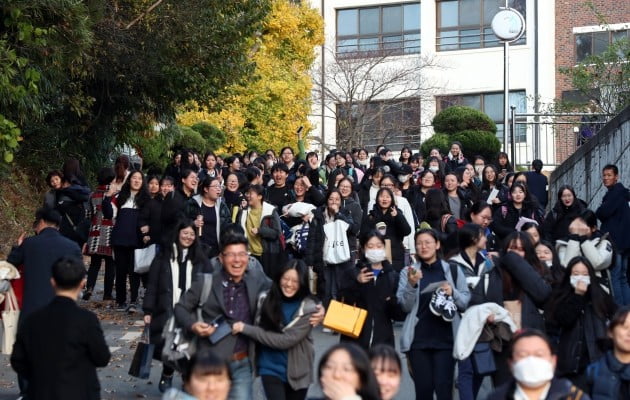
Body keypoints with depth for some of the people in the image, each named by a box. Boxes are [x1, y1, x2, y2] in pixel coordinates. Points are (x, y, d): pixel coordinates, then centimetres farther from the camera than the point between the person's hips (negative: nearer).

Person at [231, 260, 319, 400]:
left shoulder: (308, 308, -15)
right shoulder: (266, 300, -7)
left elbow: (286, 340, -21)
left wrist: (246, 329, -21)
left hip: (296, 372, 0)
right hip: (271, 369, 0)